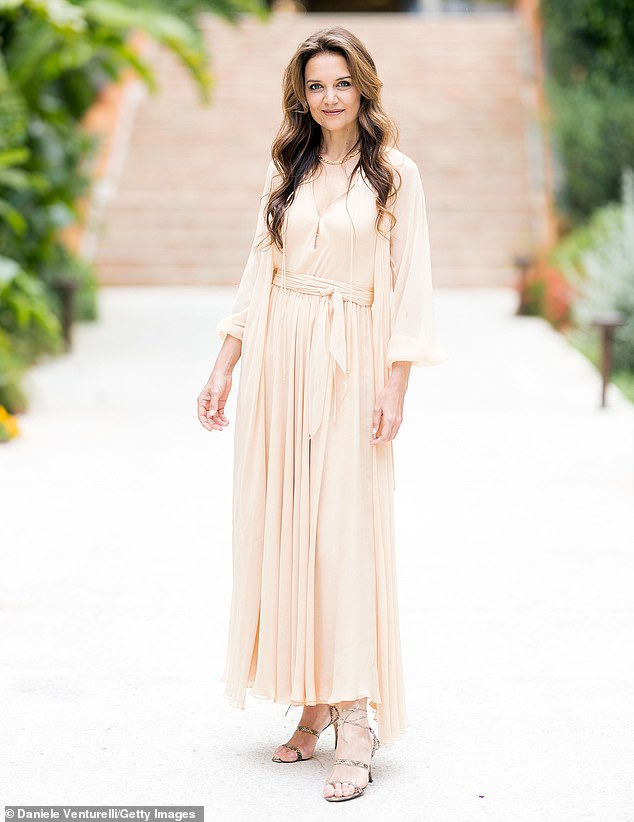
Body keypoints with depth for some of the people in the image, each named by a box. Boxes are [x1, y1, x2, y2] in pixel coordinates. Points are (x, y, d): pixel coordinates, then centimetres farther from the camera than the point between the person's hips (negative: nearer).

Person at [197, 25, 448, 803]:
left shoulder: (395, 173, 1)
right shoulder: (286, 171, 13)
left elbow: (410, 285, -3)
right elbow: (259, 272, 14)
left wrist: (396, 383, -11)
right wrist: (224, 367, 9)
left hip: (351, 363, -4)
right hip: (278, 359, 4)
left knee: (344, 529, -9)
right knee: (282, 526, 3)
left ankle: (354, 723, -7)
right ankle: (311, 704, 12)